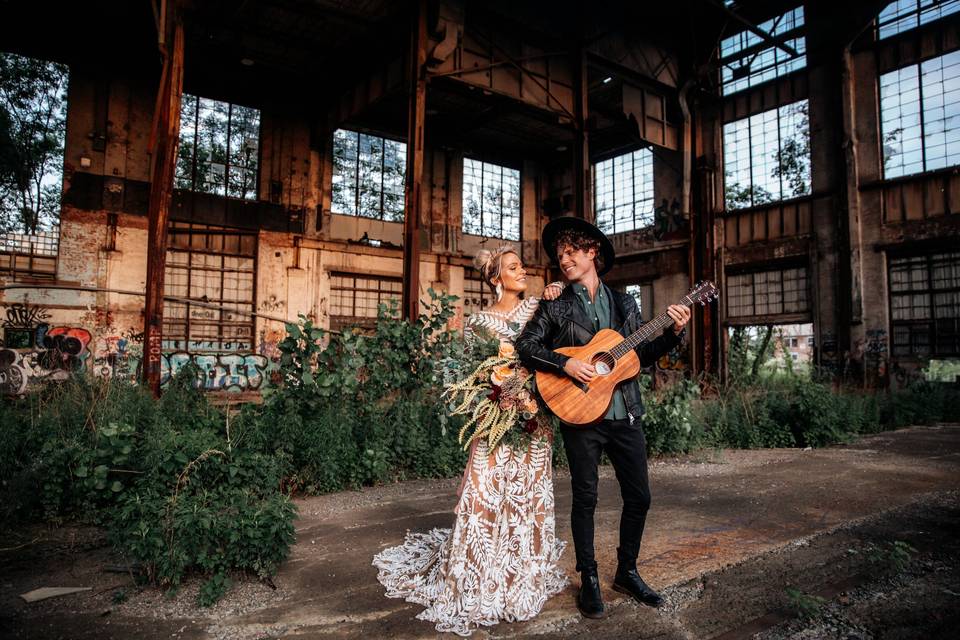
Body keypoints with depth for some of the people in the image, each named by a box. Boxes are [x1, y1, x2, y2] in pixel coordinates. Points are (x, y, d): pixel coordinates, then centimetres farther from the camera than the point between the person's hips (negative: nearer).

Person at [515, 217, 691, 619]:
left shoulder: (624, 304, 12)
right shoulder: (555, 306, 3)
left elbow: (643, 355, 12)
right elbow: (526, 345, -5)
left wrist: (674, 332, -2)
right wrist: (565, 364, -17)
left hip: (625, 414, 4)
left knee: (639, 497, 9)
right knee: (585, 498, 4)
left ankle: (627, 572, 29)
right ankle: (589, 580, 20)